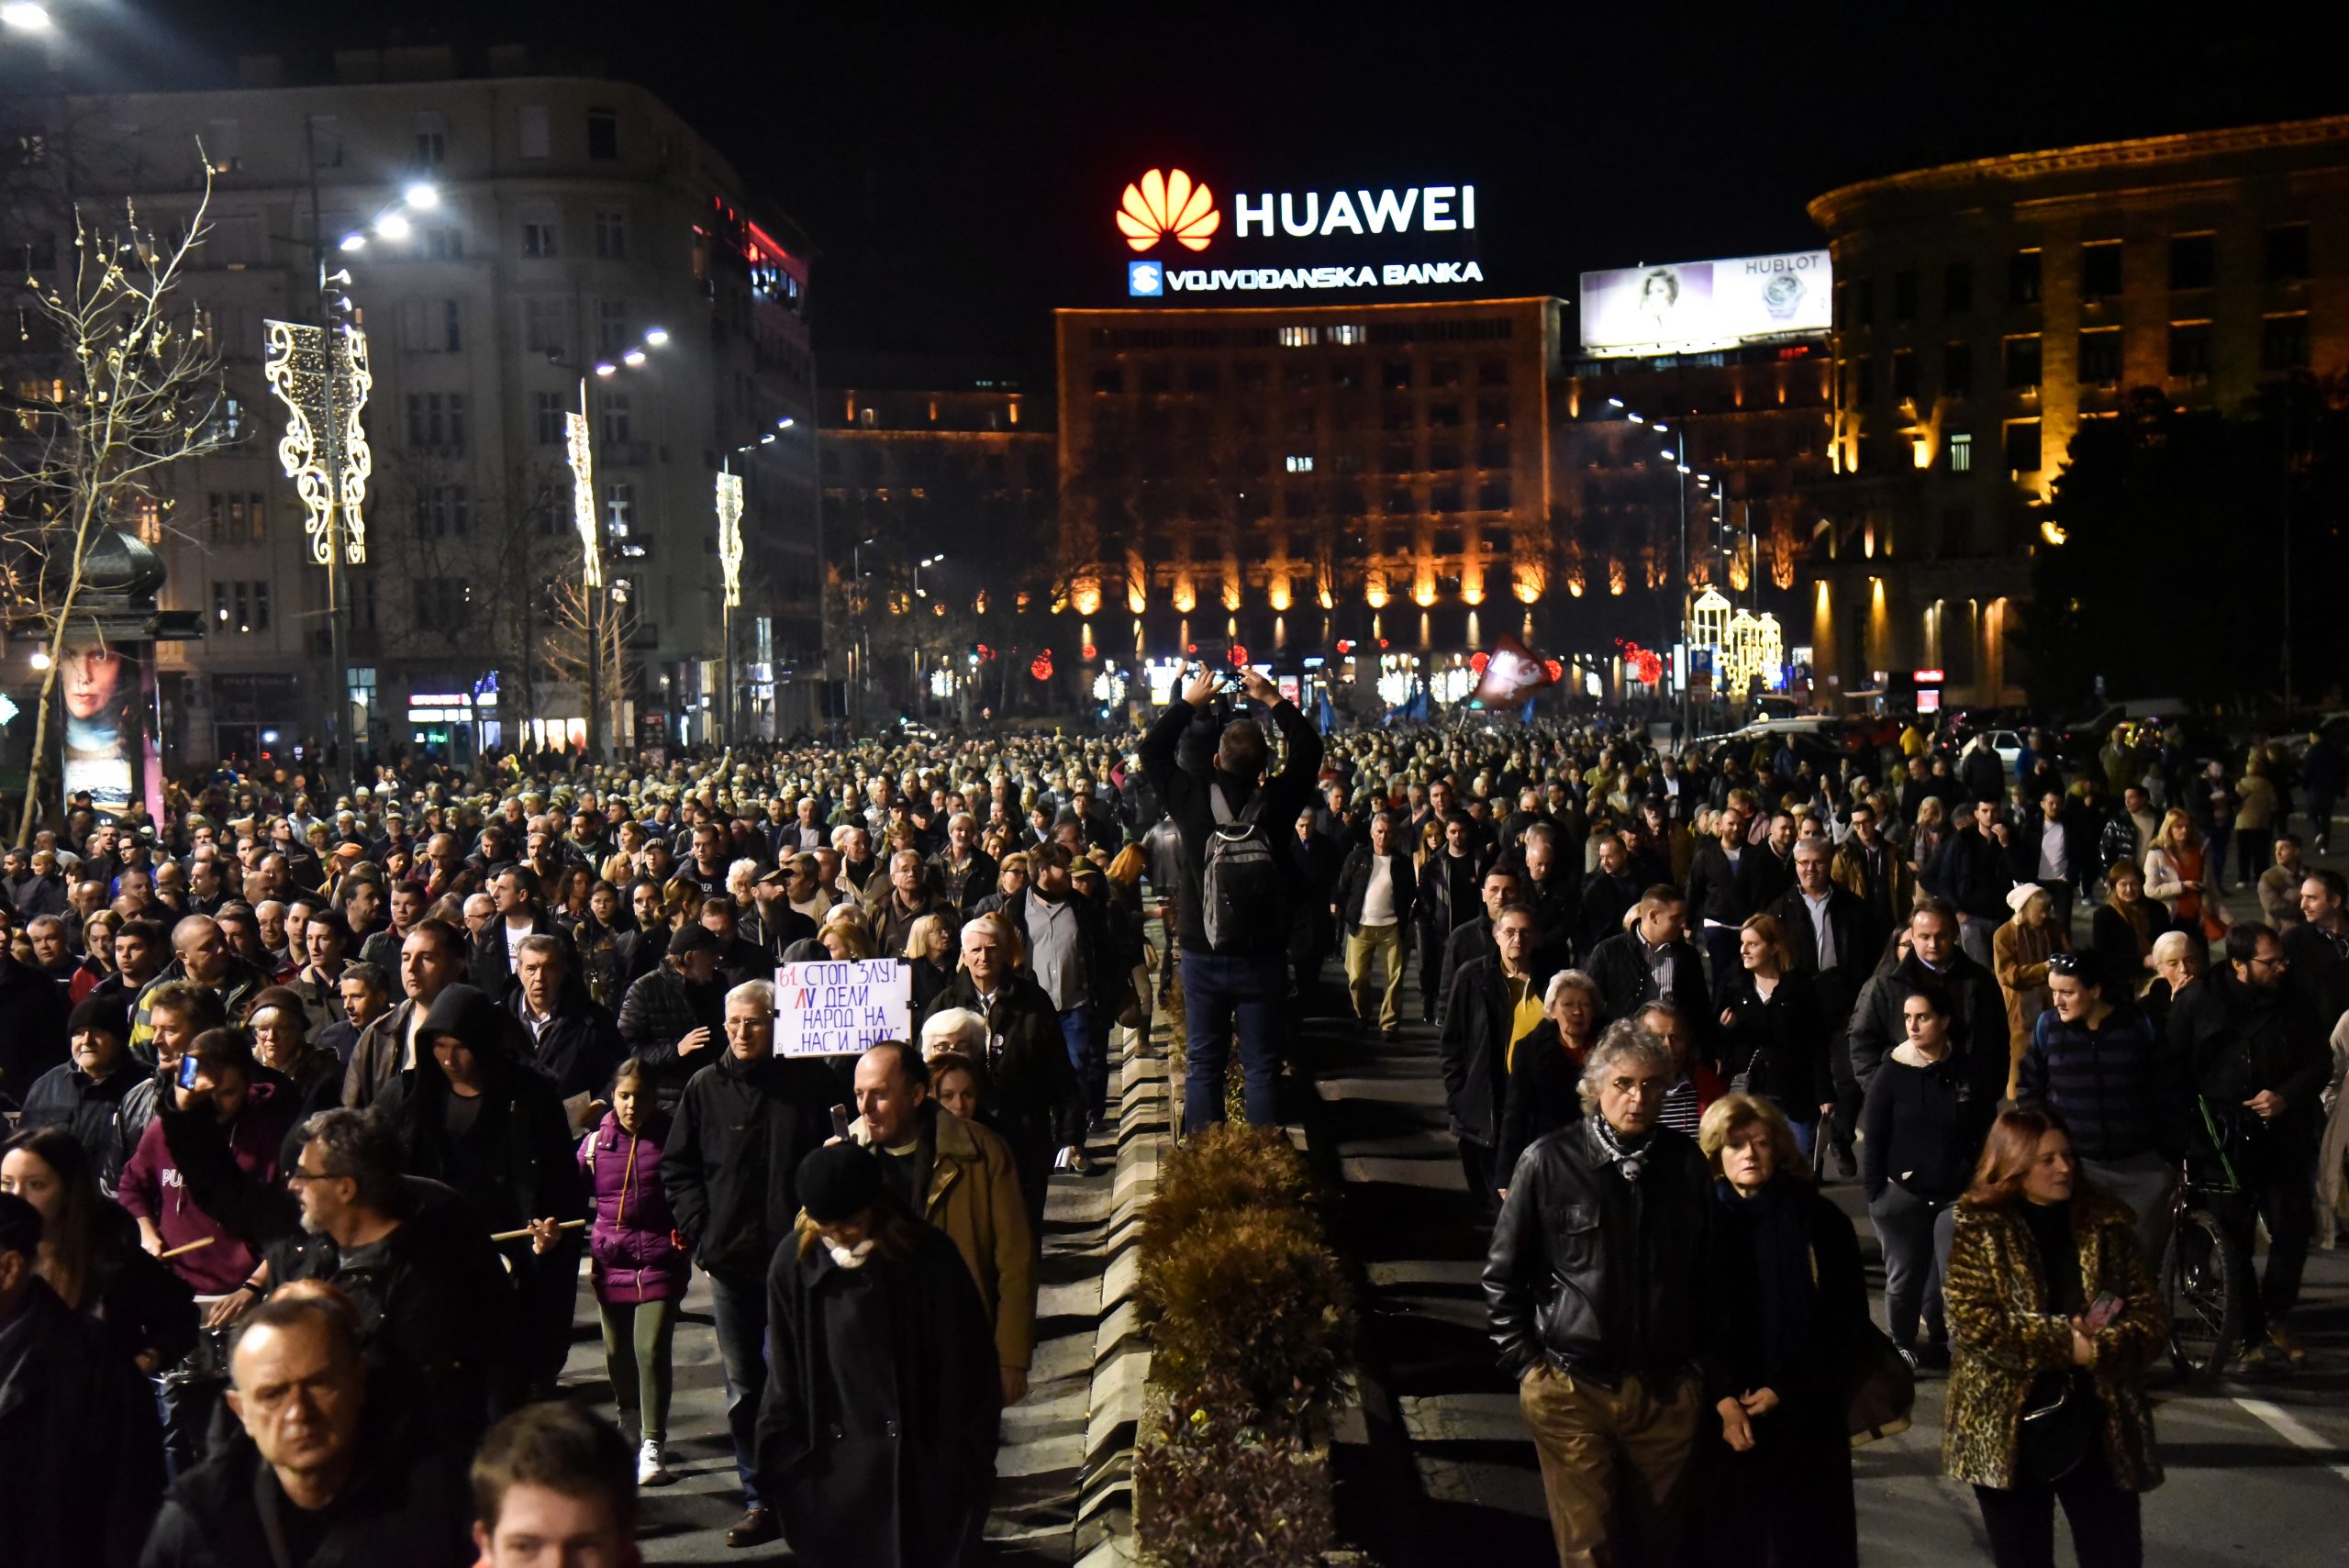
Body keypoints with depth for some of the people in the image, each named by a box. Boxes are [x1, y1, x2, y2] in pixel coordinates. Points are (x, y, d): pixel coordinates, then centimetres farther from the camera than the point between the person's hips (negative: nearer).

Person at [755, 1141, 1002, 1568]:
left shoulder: (928, 1257, -11)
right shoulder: (794, 1262, -3)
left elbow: (963, 1373, -4)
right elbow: (786, 1377, 7)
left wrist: (960, 1466, -3)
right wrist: (781, 1462, 6)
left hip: (917, 1469, -2)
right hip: (832, 1469, 2)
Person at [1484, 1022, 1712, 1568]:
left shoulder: (1686, 1163, 0)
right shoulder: (1548, 1162, -8)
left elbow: (1709, 1269, 12)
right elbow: (1502, 1273, -1)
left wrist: (1700, 1359, 10)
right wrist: (1524, 1362, -2)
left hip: (1668, 1391, 3)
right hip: (1572, 1389, -2)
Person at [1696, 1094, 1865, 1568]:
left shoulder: (1819, 1220, -2)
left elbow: (1848, 1320, -1)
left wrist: (1782, 1389, -7)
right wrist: (1722, 1400, -10)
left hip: (1803, 1413, 0)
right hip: (1718, 1413, 0)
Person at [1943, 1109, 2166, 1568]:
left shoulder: (2107, 1225, 3)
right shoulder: (1978, 1230, -6)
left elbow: (2151, 1320, -1)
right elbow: (1974, 1324, -15)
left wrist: (2097, 1347, -19)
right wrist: (2066, 1344, -18)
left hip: (2099, 1428, 2)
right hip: (2006, 1433, -2)